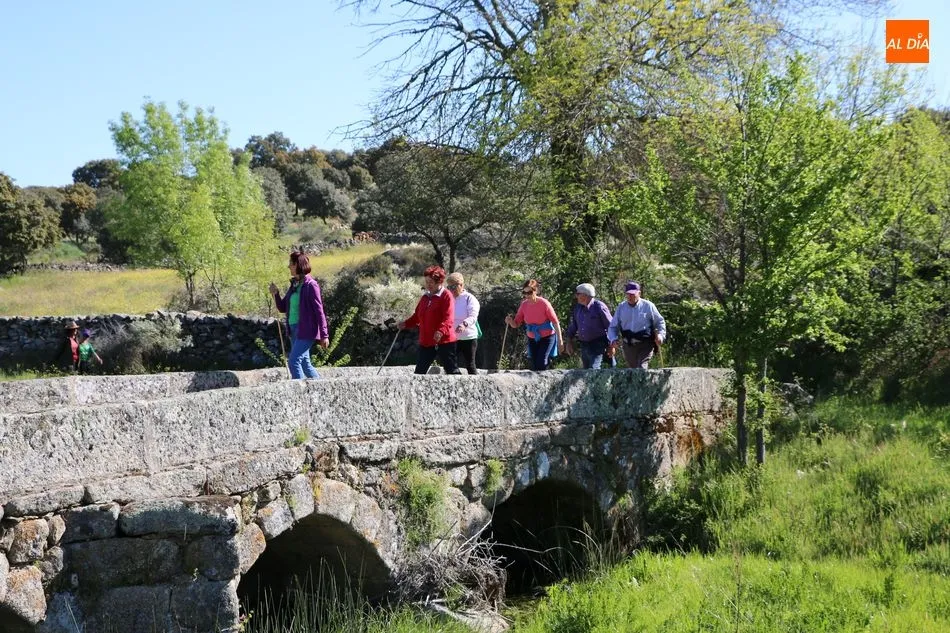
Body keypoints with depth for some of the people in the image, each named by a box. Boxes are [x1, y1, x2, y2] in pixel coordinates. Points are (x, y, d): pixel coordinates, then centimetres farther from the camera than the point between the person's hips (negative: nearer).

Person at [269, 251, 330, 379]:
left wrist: (324, 335, -13)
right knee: (305, 363, 14)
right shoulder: (294, 285, 11)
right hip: (294, 329, 9)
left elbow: (319, 311, -12)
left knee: (294, 361, -15)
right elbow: (282, 308, 17)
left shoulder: (310, 285, -12)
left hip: (306, 330, -9)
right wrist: (276, 294, -2)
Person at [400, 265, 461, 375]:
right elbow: (417, 316, 20)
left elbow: (449, 318, -19)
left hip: (444, 341, -7)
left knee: (451, 370, -3)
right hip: (426, 342, 7)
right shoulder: (425, 297, 15)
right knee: (419, 371, 8)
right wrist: (406, 324, 2)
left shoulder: (446, 296, -8)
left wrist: (441, 331, -36)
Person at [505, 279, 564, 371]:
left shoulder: (544, 303, -19)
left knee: (541, 364, -19)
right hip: (532, 339, 5)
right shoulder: (524, 305, -7)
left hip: (547, 337, -5)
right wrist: (510, 321, -28)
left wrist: (560, 340, -13)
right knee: (534, 367, 8)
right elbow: (516, 324, -4)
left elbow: (555, 321, -13)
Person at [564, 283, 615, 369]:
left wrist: (611, 346, -8)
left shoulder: (599, 306, -11)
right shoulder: (577, 308, 8)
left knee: (593, 370, -18)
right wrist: (569, 342, 12)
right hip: (584, 345, 7)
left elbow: (610, 326, -8)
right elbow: (572, 326, 19)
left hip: (598, 345, -7)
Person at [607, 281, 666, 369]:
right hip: (628, 345, 4)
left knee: (642, 368, -20)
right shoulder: (621, 307, 8)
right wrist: (614, 339, -6)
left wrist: (660, 335, -7)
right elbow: (613, 327, 13)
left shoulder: (648, 306, 0)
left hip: (645, 345, -4)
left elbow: (660, 322, 11)